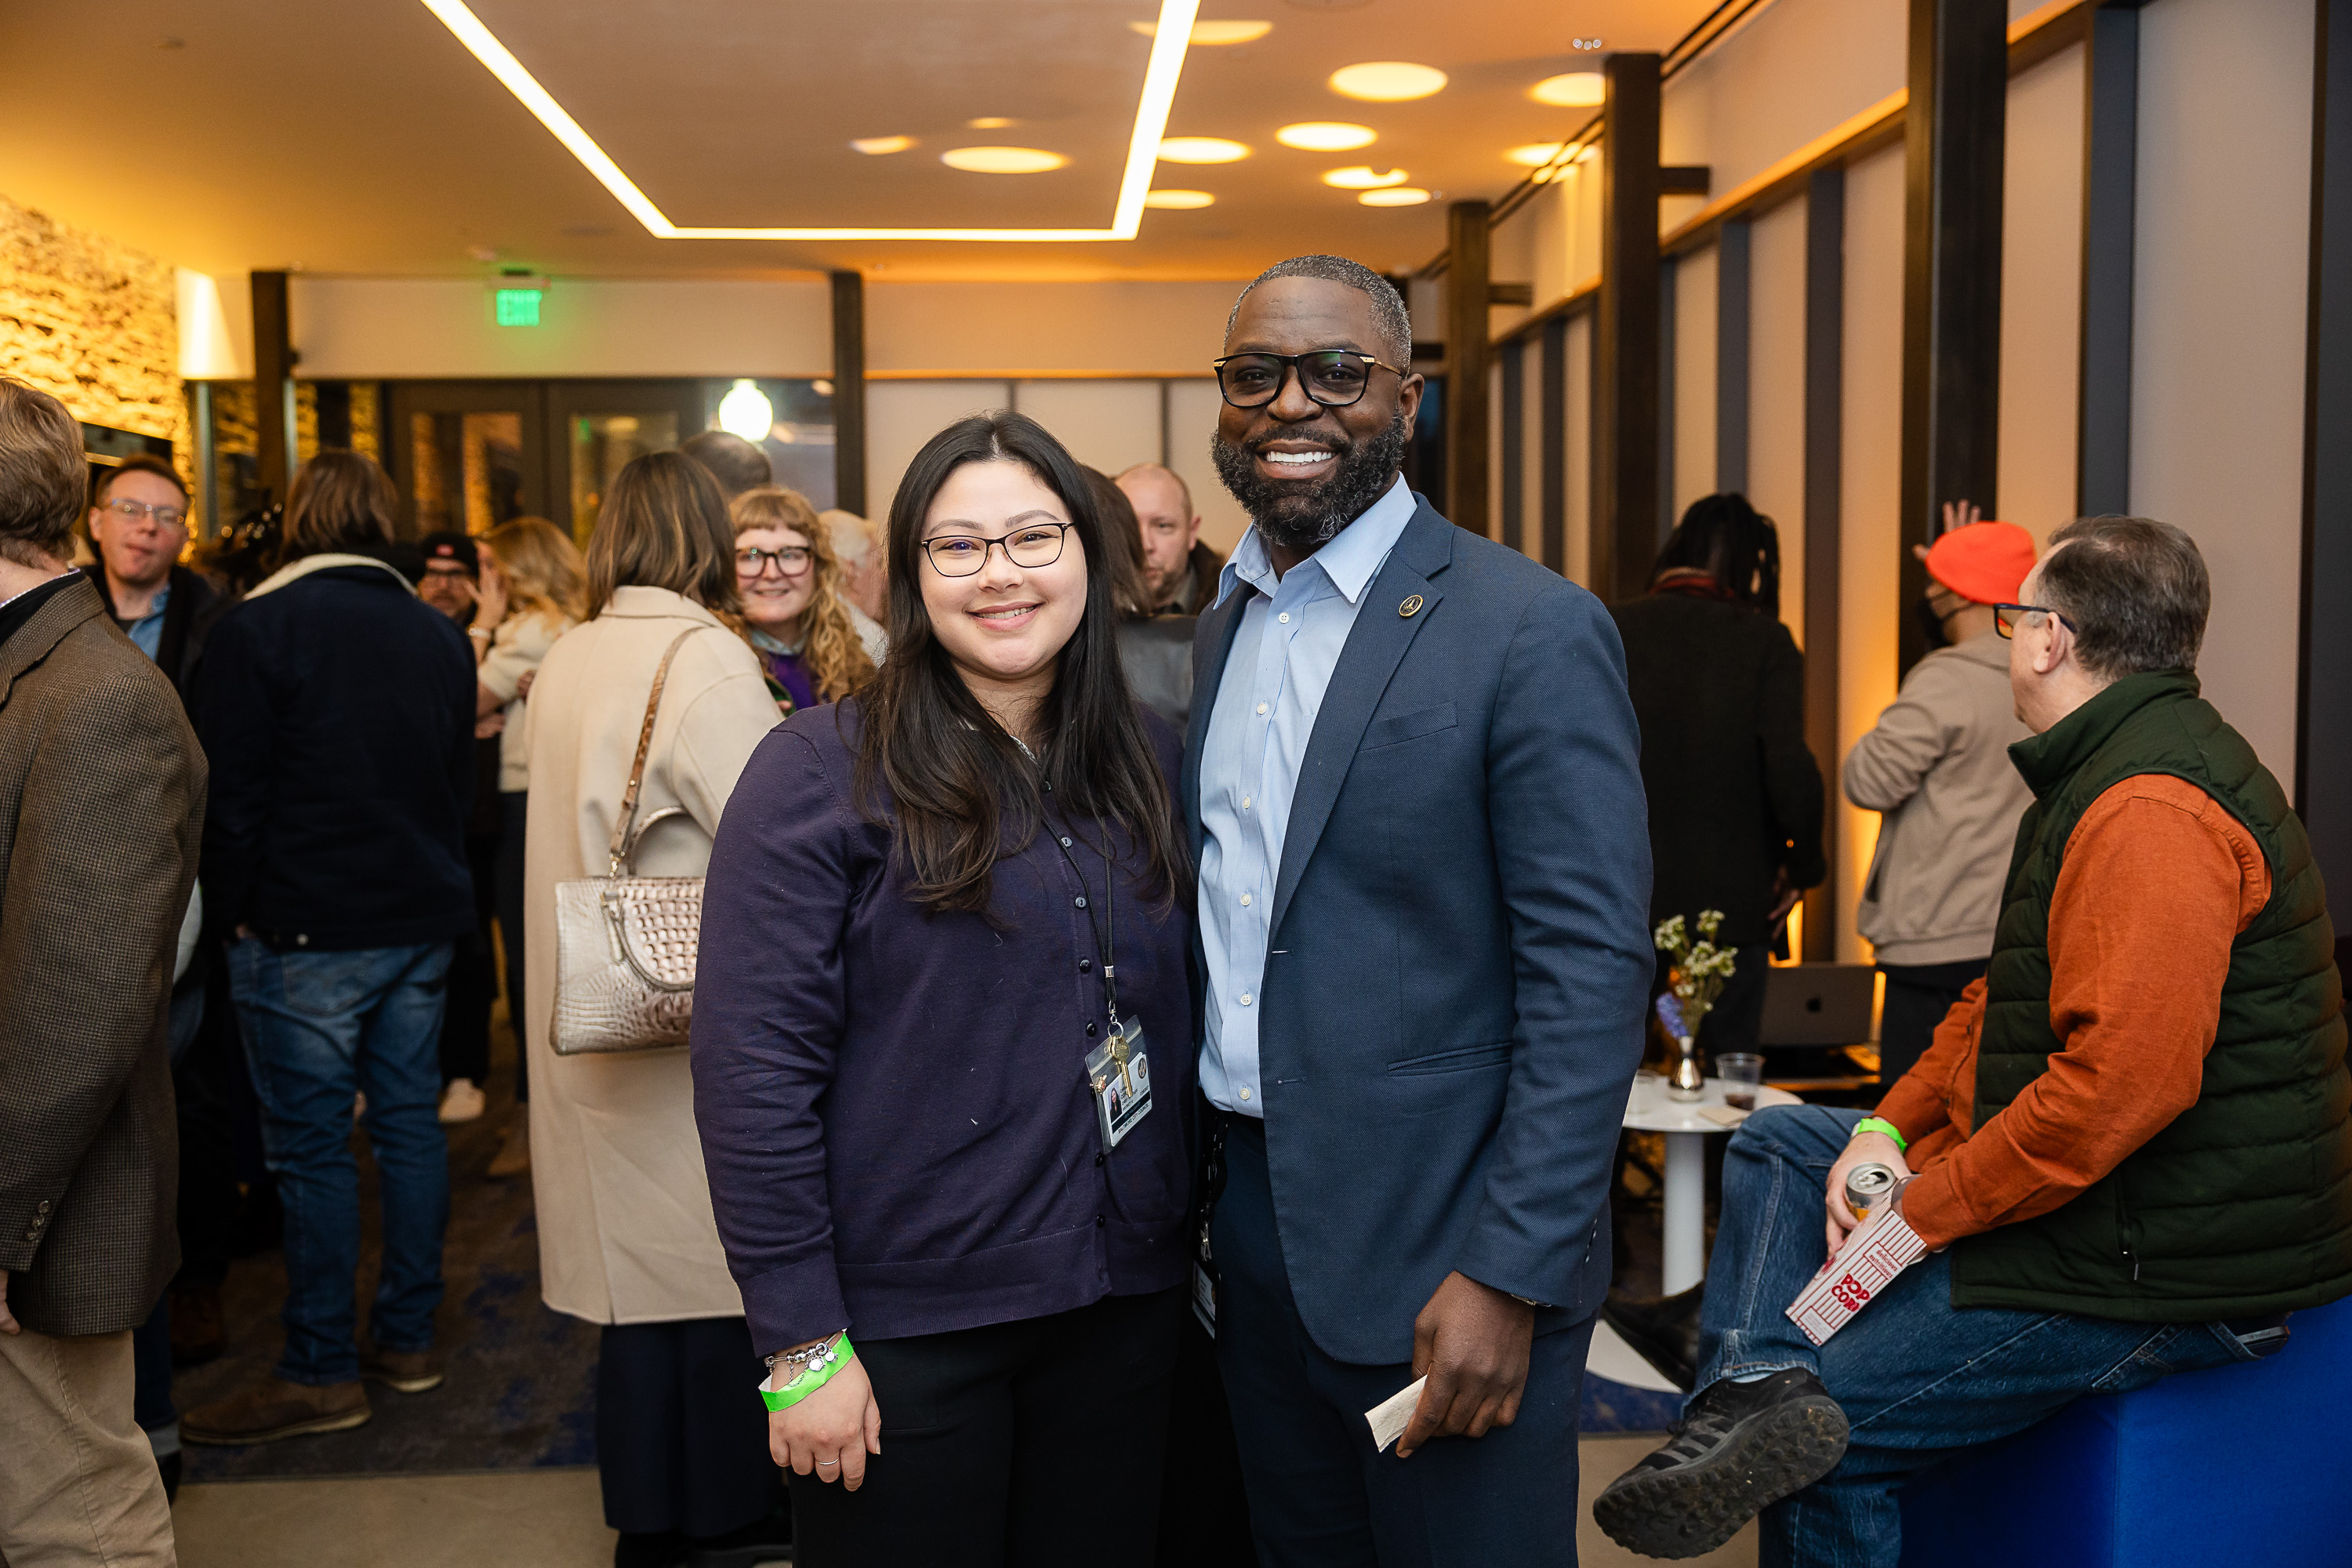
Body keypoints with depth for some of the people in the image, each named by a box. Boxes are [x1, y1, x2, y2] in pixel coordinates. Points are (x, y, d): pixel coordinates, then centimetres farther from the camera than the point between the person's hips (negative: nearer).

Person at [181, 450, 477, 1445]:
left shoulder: (256, 629, -10)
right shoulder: (440, 634, 8)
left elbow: (230, 792, -10)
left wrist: (233, 912, 1)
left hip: (304, 931, -6)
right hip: (422, 918, 6)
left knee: (311, 1145, 1)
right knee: (409, 1121, 12)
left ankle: (321, 1372, 9)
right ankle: (407, 1339, 22)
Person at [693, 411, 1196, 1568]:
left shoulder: (1148, 756, 4)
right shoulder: (823, 769, -11)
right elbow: (753, 1064, -14)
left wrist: (1191, 1229, 6)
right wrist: (801, 1340, -15)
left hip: (1122, 1300, 5)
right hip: (906, 1323, -4)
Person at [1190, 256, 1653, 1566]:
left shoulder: (1534, 633, -13)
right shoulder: (1220, 629, 8)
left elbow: (1591, 974, -16)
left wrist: (1511, 1275, -19)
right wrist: (1202, 1186, 10)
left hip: (1439, 1255, -6)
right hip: (1252, 1218, 7)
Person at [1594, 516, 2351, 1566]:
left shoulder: (2151, 812, -24)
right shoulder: (2107, 771, 14)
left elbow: (2125, 1077, -32)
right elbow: (2005, 1000, 17)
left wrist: (1926, 1213, -22)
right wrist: (1891, 1130, 3)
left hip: (2158, 1273, -11)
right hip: (2100, 1198, 11)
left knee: (1830, 1451, -11)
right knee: (1779, 1145, 10)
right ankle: (1755, 1389, -10)